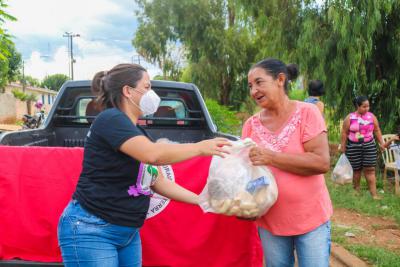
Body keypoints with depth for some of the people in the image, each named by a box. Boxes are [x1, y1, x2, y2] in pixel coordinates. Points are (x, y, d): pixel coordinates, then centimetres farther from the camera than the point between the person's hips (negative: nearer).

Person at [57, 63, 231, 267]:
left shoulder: (138, 133, 14)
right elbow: (152, 154, -30)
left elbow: (159, 183, 14)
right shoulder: (110, 119, -14)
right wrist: (200, 147, -18)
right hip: (90, 231, -9)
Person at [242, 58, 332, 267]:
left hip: (311, 219, -3)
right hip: (269, 223, 3)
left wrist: (271, 158, -23)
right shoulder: (251, 124, 0)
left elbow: (322, 162, -20)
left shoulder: (307, 113, -10)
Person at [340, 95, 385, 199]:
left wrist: (381, 143, 4)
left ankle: (374, 194, -2)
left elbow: (377, 130, 10)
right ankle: (356, 190, 25)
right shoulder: (350, 118, -4)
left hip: (369, 146, 1)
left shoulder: (371, 116, 3)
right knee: (356, 169, 8)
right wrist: (343, 147, -2)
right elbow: (344, 133, -1)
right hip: (353, 147, -1)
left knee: (370, 170, -2)